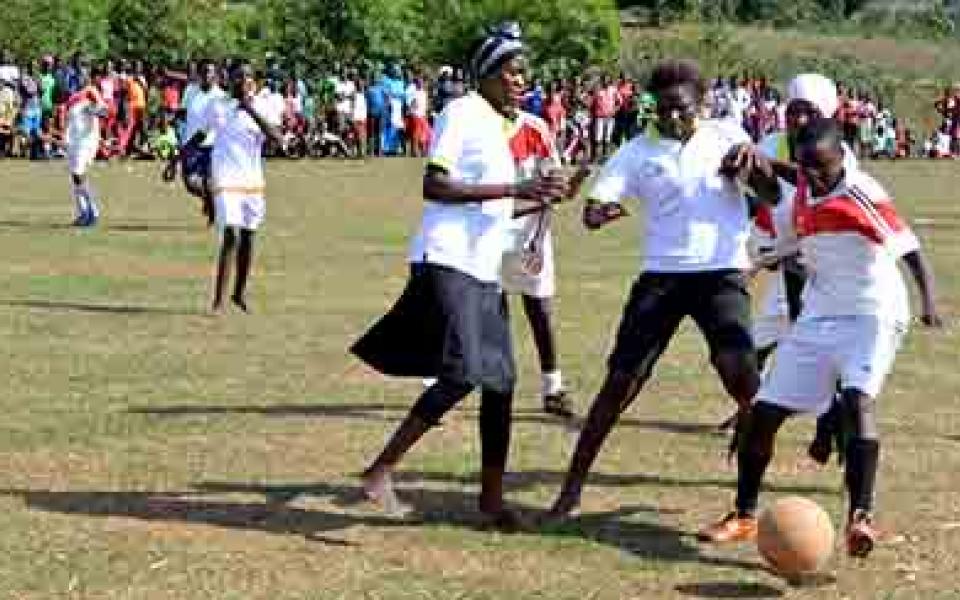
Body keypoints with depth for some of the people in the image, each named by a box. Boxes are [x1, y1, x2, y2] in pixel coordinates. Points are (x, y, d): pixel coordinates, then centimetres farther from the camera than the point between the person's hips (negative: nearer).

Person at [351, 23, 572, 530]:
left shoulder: (497, 127, 20)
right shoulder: (462, 113, -7)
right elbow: (433, 186, -17)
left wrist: (540, 199, 18)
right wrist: (512, 189, -19)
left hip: (483, 272, 9)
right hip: (447, 264, -9)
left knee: (500, 380, 8)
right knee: (462, 374, -19)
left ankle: (491, 498, 18)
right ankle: (381, 470, -11)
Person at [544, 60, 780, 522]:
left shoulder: (727, 136, 5)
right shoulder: (639, 151, 3)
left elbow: (772, 196, 1)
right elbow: (595, 206, -5)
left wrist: (751, 161, -19)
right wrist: (596, 212, -30)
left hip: (722, 272, 0)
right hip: (662, 275, 1)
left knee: (741, 375, -17)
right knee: (622, 379, -4)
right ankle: (573, 487, 4)